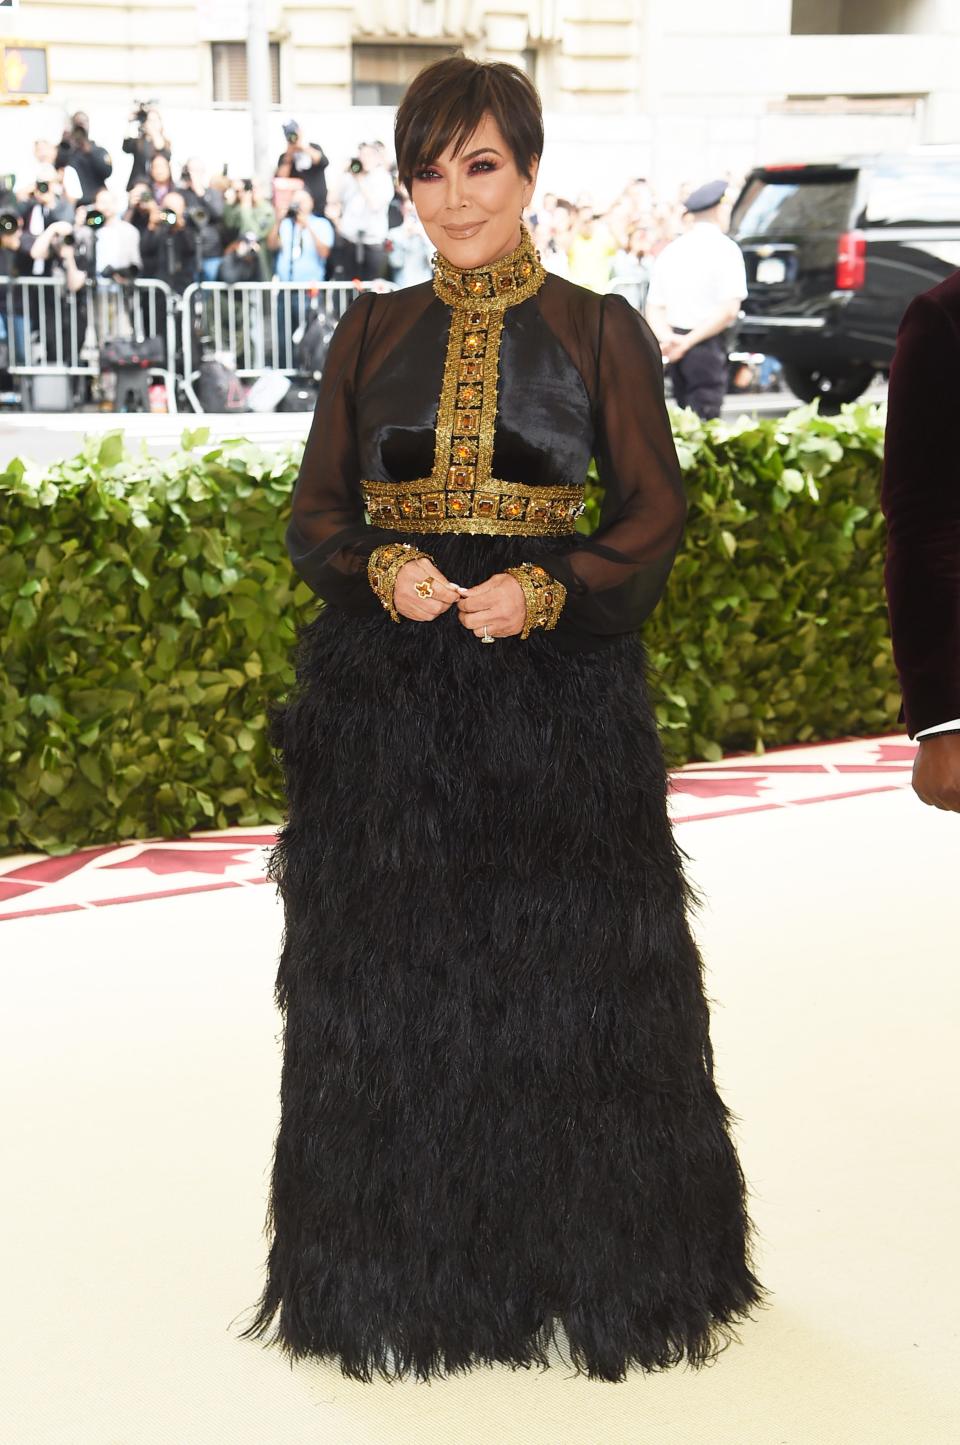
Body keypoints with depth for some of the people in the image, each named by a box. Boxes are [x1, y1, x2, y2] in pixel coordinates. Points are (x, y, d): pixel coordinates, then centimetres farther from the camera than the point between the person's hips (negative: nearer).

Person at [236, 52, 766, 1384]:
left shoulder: (601, 331, 1)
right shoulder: (372, 334, 8)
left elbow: (653, 517, 0)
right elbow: (316, 513, 9)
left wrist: (544, 592, -16)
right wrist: (383, 569, -12)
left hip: (557, 686, -2)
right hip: (387, 697, 2)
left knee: (574, 981, 3)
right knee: (394, 983, 6)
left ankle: (594, 1262, 21)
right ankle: (408, 1272, 21)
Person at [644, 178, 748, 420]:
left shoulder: (670, 251, 10)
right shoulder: (725, 248, -8)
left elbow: (654, 308, 6)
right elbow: (729, 309, -17)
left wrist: (668, 337, -9)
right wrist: (689, 342, -15)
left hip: (676, 348, 6)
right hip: (709, 346, -6)